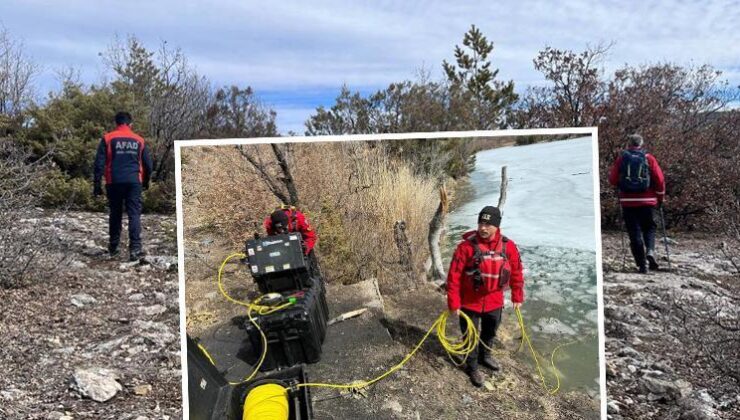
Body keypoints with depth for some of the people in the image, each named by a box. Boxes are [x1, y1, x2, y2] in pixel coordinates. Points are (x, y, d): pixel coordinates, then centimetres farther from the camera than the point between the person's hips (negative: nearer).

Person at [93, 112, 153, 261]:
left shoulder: (107, 139, 3)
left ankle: (113, 247, 23)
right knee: (134, 215, -1)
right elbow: (148, 164, 11)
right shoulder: (139, 140, 8)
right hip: (134, 182, 0)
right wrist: (146, 182, 26)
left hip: (114, 182, 0)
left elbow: (99, 163, -2)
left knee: (115, 214, 14)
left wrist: (97, 184, 1)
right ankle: (135, 249, -11)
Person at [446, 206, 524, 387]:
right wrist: (453, 303, -16)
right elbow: (454, 276, -17)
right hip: (470, 303, -4)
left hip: (494, 302, 4)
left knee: (490, 333, 26)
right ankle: (472, 367, 34)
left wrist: (517, 296, 8)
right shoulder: (466, 246, -21)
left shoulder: (508, 246, -10)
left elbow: (516, 272, 4)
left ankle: (485, 356, 53)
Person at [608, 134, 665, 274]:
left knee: (634, 232, 4)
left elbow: (612, 179, 1)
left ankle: (642, 265, 3)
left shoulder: (621, 158, 1)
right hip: (647, 201, 0)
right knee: (649, 228, 17)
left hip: (627, 201, 0)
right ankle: (650, 251, -8)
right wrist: (661, 196, 12)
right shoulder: (649, 158, 1)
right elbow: (660, 179, -2)